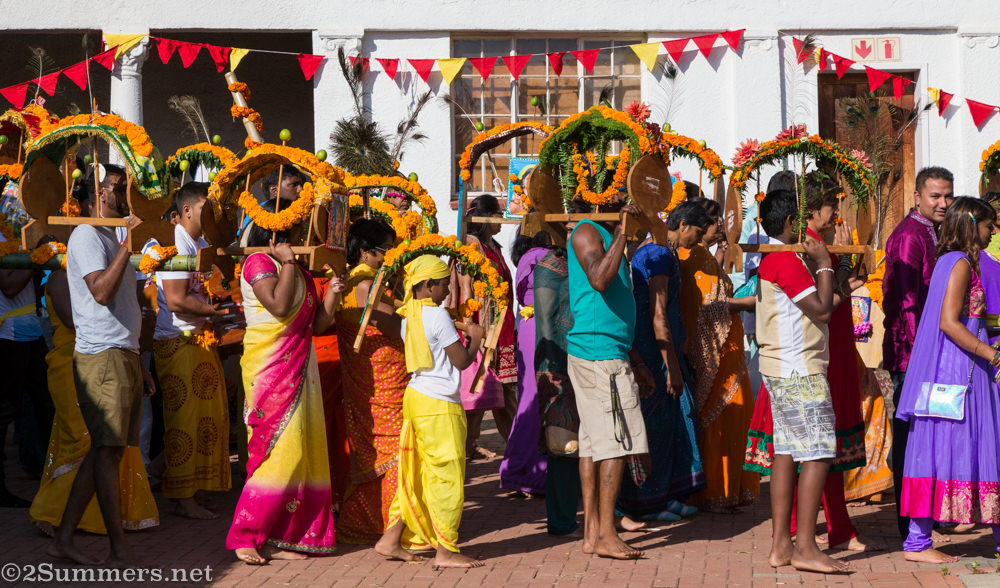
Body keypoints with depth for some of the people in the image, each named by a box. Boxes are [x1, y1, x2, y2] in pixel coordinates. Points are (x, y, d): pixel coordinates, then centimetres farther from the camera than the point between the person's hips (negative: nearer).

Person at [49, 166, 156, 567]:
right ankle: (120, 550, -6)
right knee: (107, 451, -8)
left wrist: (137, 366, 23)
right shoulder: (86, 235, -8)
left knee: (106, 451, 7)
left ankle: (64, 539, 10)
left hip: (122, 355, 10)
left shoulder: (111, 238, 23)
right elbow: (101, 292, -23)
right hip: (102, 356, -10)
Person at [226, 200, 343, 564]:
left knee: (300, 449, 4)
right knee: (279, 449, -12)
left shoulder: (298, 271, 18)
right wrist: (287, 263, -14)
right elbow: (278, 305, -23)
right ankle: (244, 537, -4)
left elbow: (317, 324, 16)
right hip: (271, 368, -8)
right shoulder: (259, 262, -6)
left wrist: (332, 295, 1)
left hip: (300, 367, 8)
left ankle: (282, 537, 9)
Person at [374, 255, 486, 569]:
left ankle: (391, 540, 16)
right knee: (447, 476, -2)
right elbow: (461, 360, -12)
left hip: (416, 398, 9)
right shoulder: (437, 315, -15)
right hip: (439, 405, -9)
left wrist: (459, 331, 15)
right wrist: (475, 338, 5)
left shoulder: (408, 315, 11)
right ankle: (446, 551, 2)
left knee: (417, 475, 14)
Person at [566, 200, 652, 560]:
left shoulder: (606, 235, 21)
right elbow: (599, 280, -28)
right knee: (618, 441, -9)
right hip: (600, 354, -10)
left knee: (594, 442, 8)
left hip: (609, 353, 10)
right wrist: (622, 232, -26)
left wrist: (634, 360, 26)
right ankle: (605, 534, -6)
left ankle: (591, 532, 10)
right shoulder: (587, 232, -9)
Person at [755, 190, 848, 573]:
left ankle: (780, 545, 9)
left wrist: (817, 264, 13)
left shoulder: (768, 259, 16)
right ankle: (805, 548, -11)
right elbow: (822, 310, -16)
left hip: (780, 369, 10)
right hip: (799, 370, -10)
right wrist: (824, 265, -5)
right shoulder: (786, 259, -15)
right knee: (818, 453, -10)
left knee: (786, 452, 9)